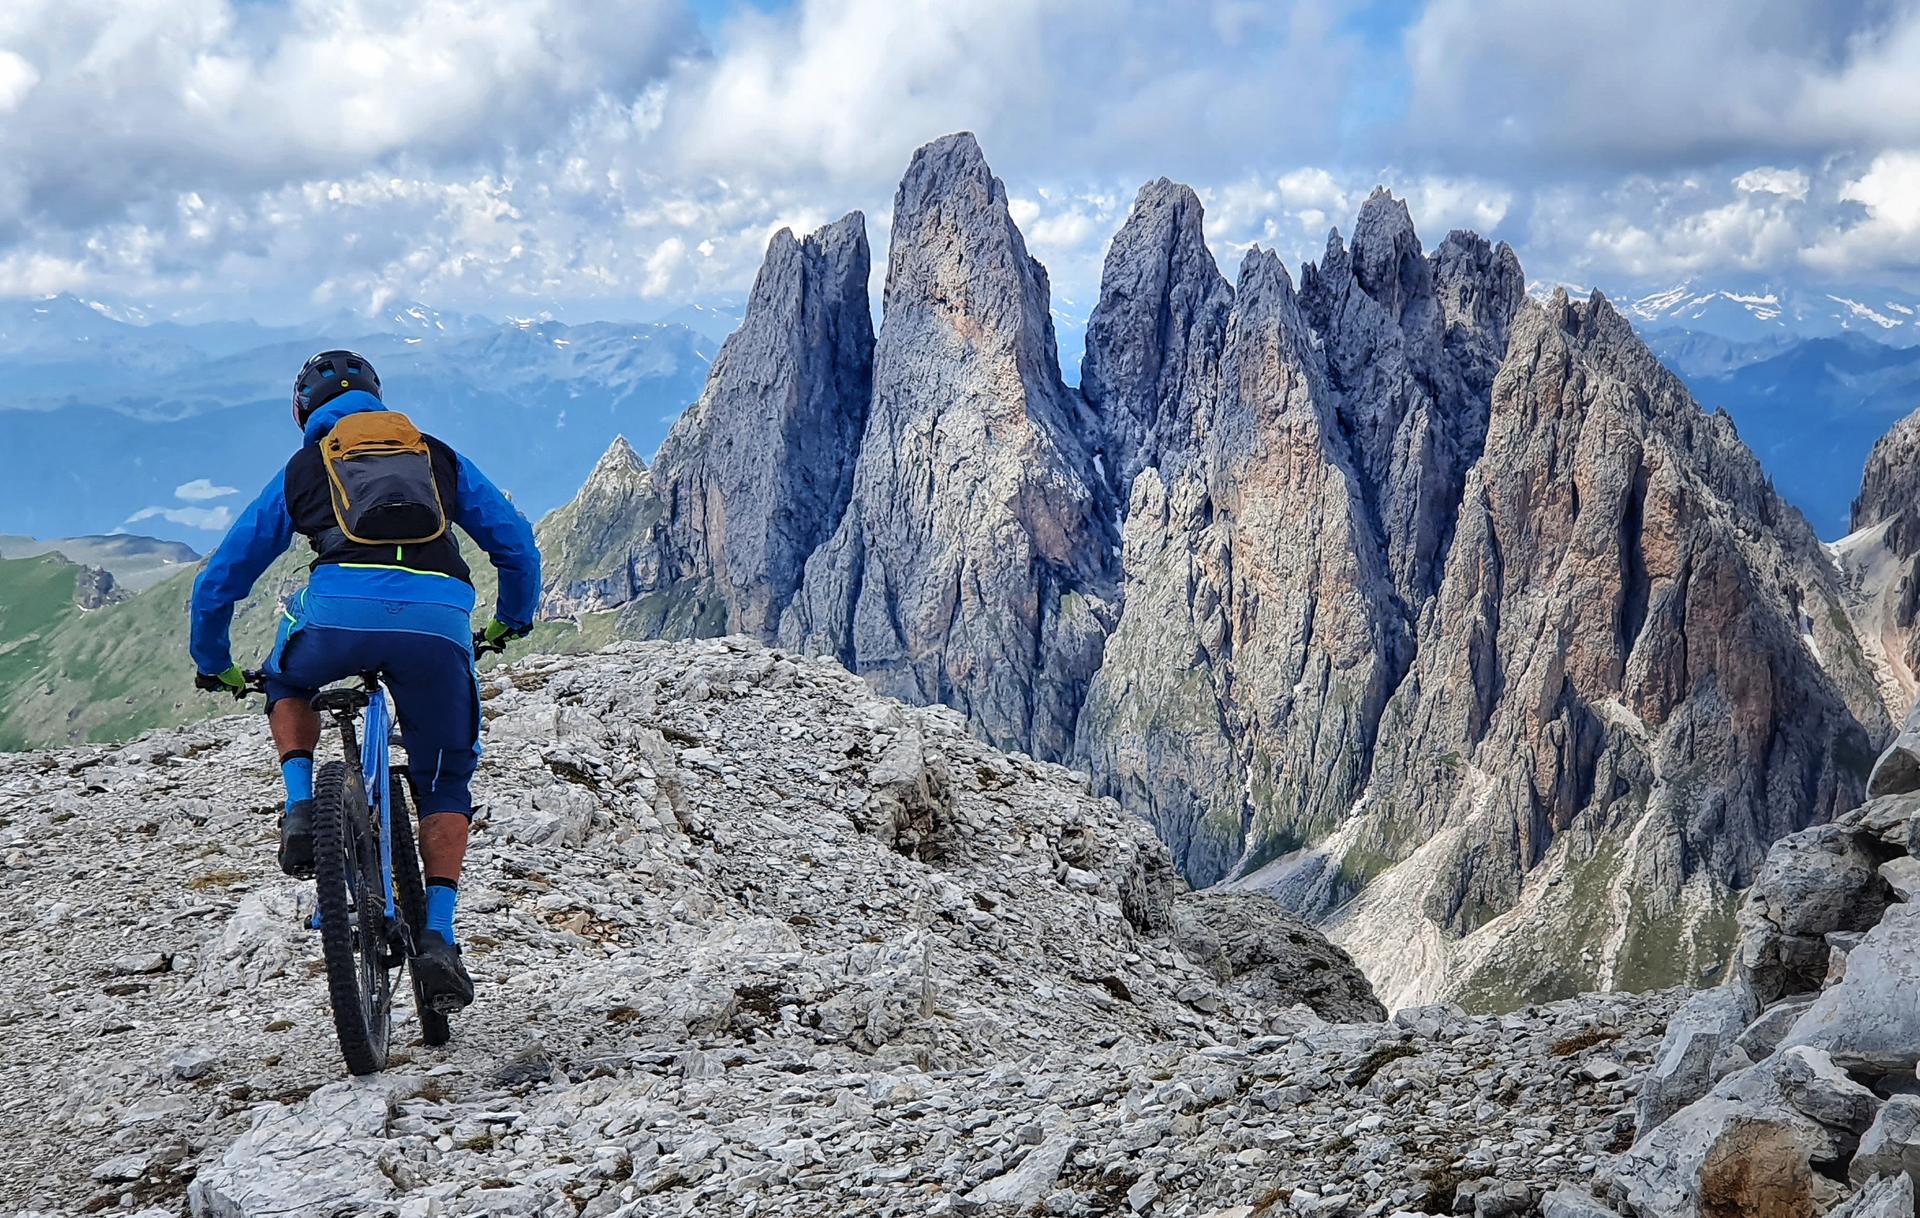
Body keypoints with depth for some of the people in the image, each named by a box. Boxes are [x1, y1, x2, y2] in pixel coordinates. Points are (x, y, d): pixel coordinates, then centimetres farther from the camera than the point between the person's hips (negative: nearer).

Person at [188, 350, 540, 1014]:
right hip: (439, 623, 1)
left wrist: (215, 666, 45)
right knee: (445, 783, 20)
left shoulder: (302, 469, 27)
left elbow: (217, 582, 29)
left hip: (340, 615, -1)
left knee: (287, 684, 35)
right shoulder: (440, 458, 29)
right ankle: (438, 938, 4)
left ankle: (302, 807, 13)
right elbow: (518, 545, 28)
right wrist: (512, 619, 47)